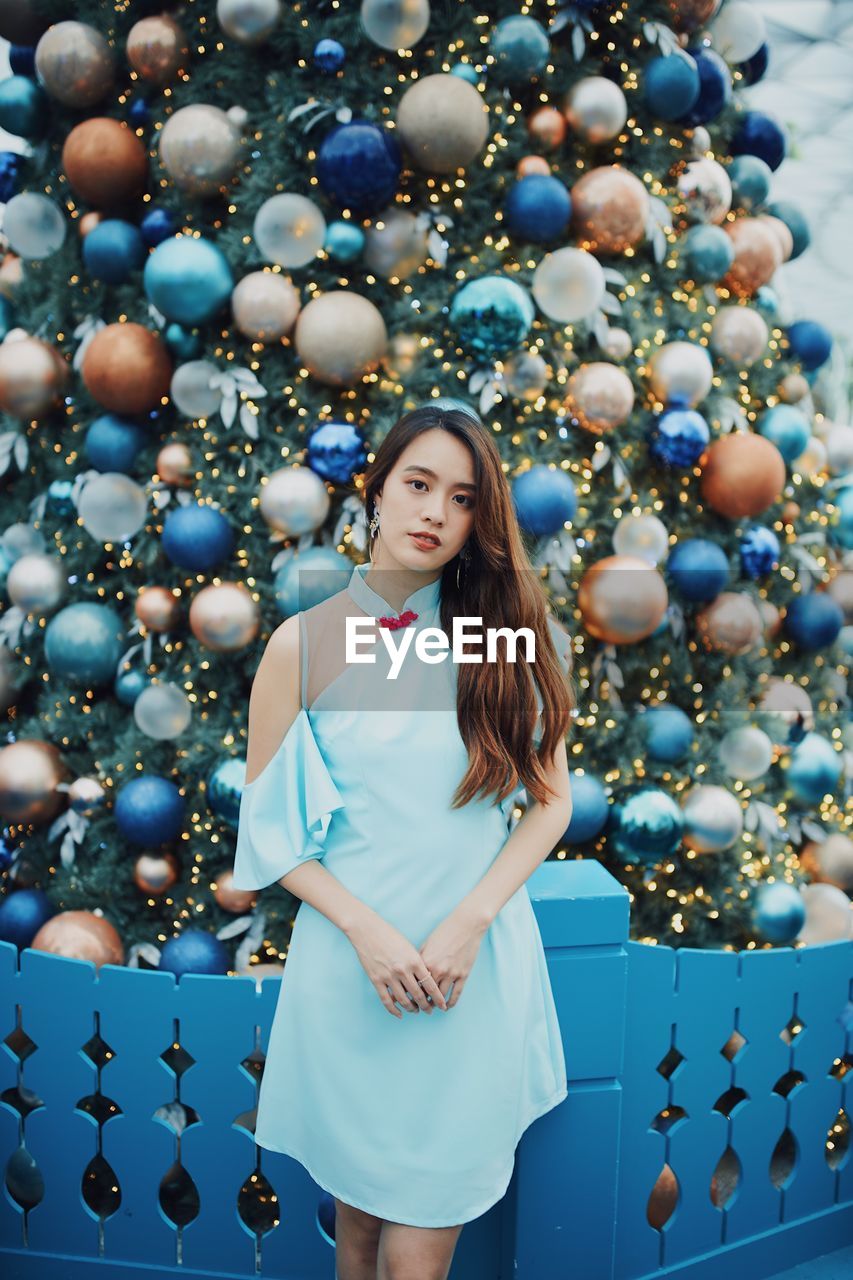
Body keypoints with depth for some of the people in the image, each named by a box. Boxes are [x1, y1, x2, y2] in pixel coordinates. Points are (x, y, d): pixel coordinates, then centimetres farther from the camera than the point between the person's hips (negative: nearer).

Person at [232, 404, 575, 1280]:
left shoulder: (509, 634, 1)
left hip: (480, 966, 1)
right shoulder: (303, 644, -2)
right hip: (352, 960, 0)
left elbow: (551, 799, 2)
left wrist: (469, 921, -10)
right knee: (360, 1196, 16)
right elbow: (267, 821, 0)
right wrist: (366, 929, -11)